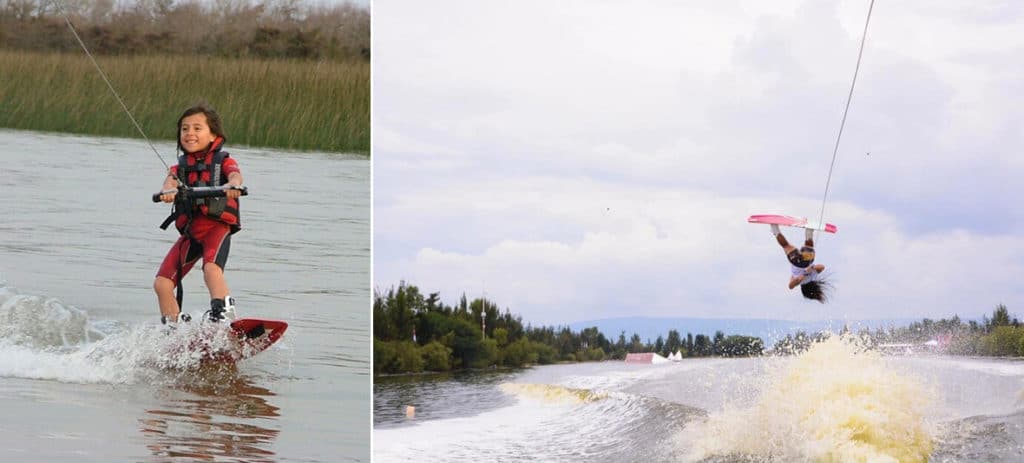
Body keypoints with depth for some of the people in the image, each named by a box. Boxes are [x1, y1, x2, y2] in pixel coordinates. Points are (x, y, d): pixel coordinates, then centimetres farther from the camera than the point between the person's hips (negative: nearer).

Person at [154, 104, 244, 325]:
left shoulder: (223, 161, 9)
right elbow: (171, 179, -4)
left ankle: (221, 314, -35)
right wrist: (169, 190, -31)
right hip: (189, 231, 5)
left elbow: (235, 175, -14)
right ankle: (173, 328, 9)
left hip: (217, 226, -4)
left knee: (211, 268, -33)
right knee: (162, 283, -3)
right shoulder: (181, 166, 18)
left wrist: (233, 185, -40)